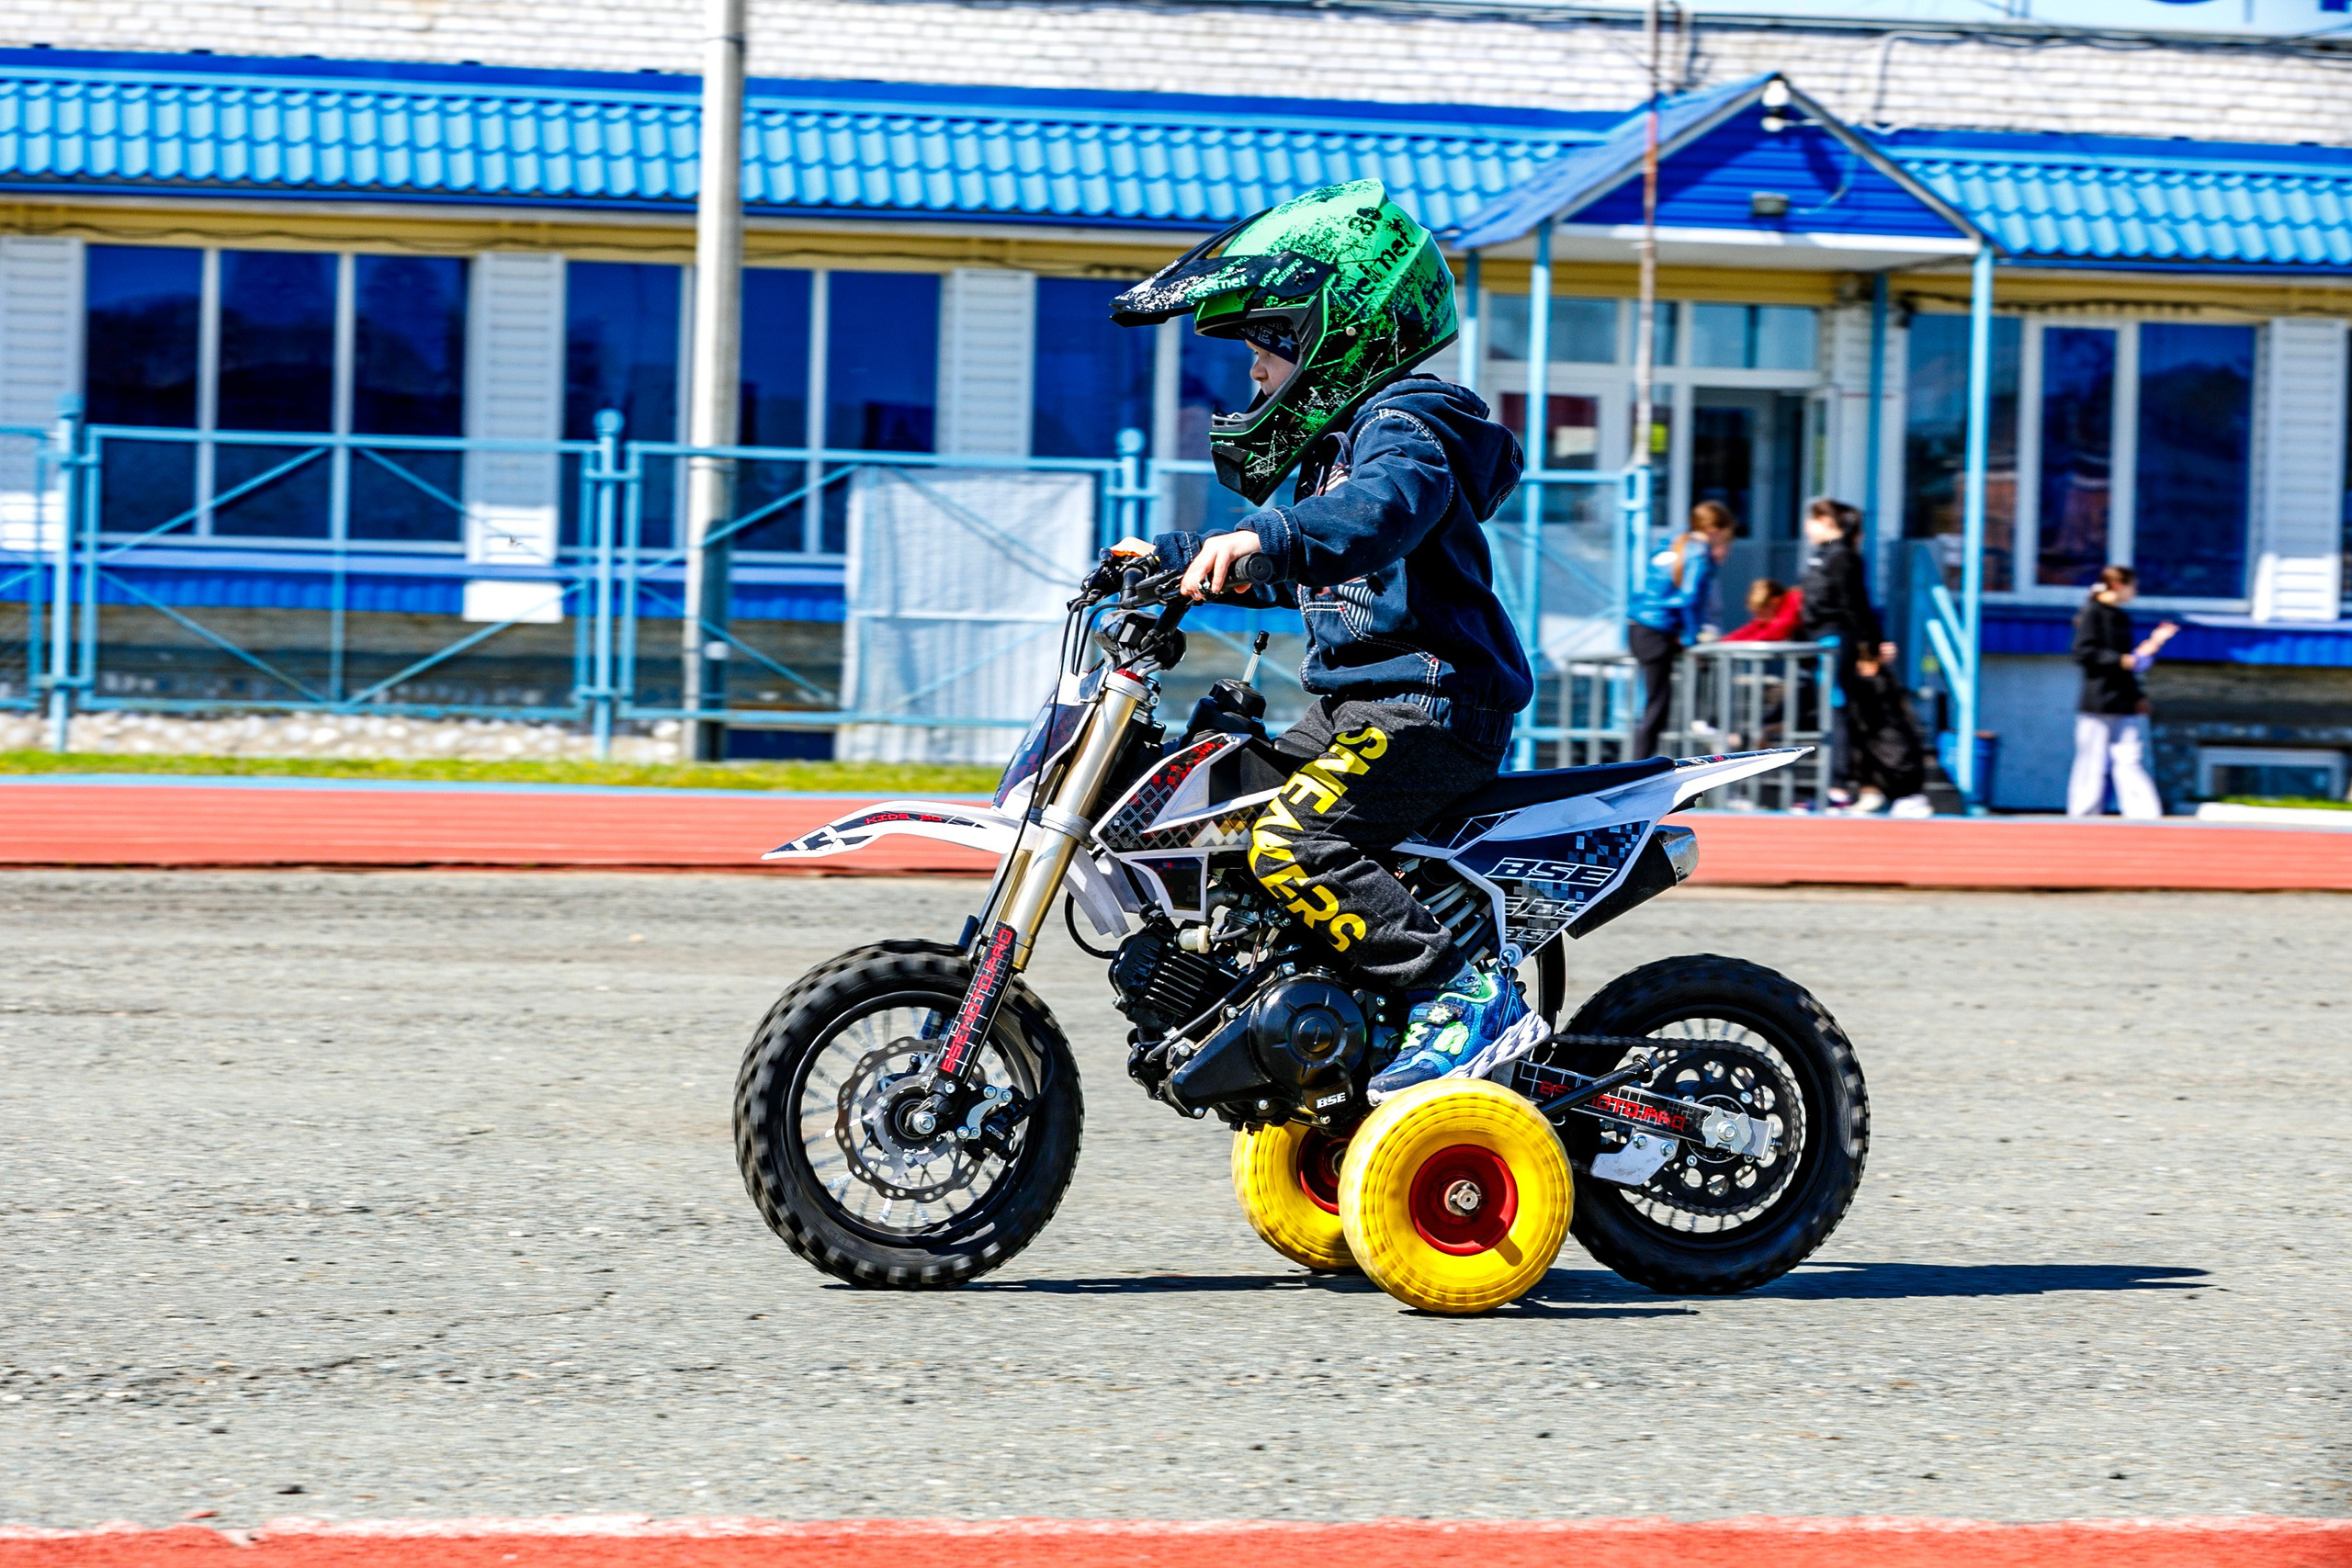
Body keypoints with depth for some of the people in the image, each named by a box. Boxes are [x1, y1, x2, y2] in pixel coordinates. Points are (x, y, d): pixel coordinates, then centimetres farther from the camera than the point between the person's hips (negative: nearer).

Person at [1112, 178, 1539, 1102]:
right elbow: (1292, 568, 36)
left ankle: (1468, 998, -25)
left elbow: (1388, 508, -36)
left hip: (1431, 704, -11)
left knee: (1292, 845, -27)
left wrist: (1265, 535, -49)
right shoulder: (1334, 441, 22)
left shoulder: (1403, 423, -11)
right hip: (1356, 704, 11)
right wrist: (1172, 557, 28)